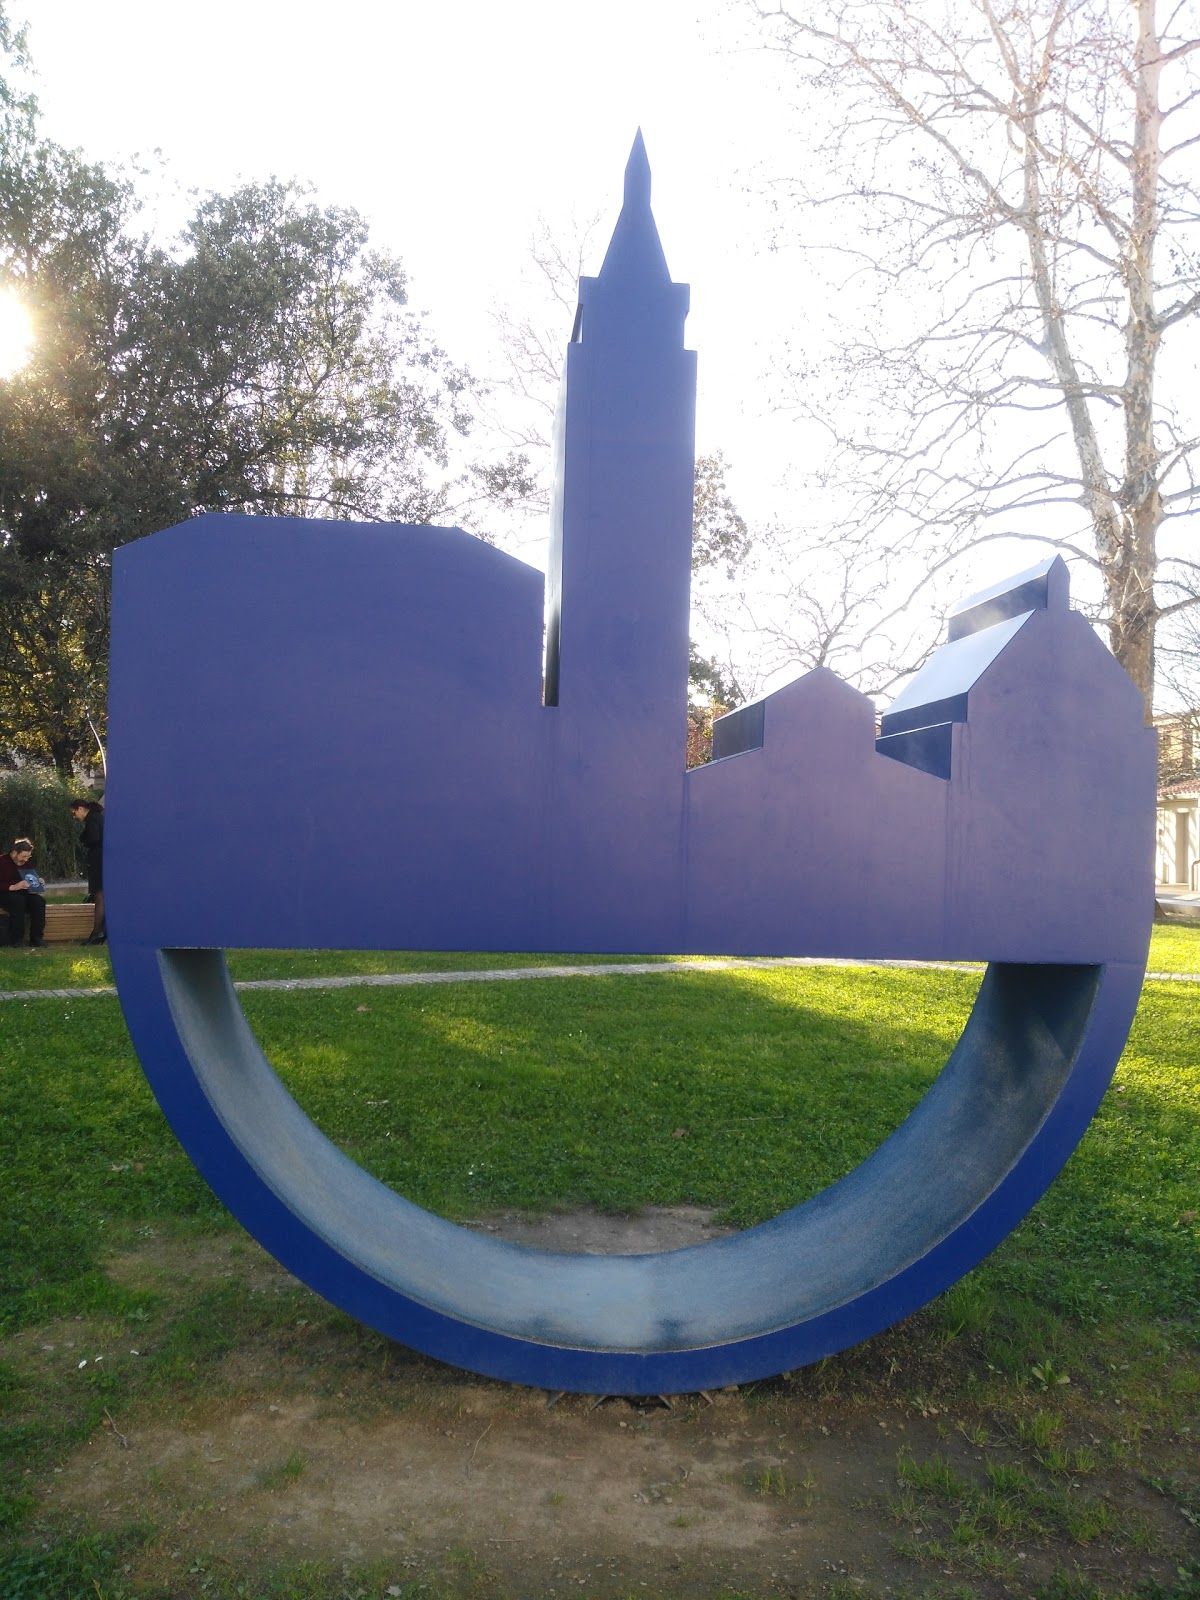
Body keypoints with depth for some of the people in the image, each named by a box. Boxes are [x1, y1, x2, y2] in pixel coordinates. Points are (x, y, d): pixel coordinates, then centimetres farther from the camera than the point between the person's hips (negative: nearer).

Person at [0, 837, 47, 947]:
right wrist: (13, 887, -30)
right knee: (18, 900, -37)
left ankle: (36, 939, -24)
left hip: (23, 894, 6)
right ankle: (15, 940, -32)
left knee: (39, 900, -24)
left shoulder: (26, 864, 14)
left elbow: (31, 880, 27)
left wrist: (37, 882, 4)